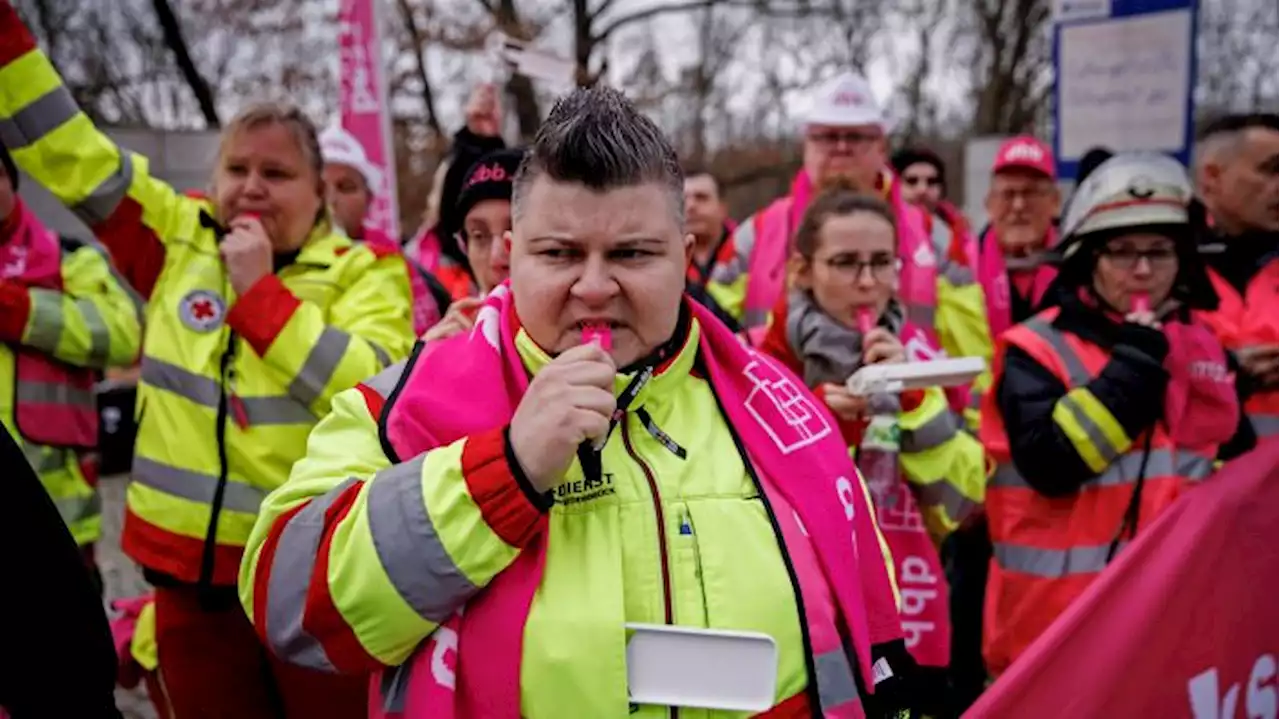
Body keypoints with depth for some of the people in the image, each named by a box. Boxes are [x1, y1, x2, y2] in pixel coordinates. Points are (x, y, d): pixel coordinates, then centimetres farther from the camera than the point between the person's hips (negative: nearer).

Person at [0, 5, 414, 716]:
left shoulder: (365, 271, -5)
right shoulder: (180, 239, 4)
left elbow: (375, 393, -20)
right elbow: (70, 153, 6)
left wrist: (260, 291, -18)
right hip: (192, 570, 4)